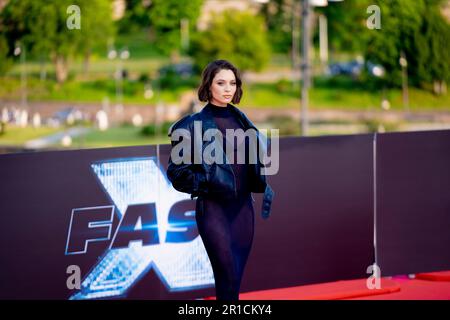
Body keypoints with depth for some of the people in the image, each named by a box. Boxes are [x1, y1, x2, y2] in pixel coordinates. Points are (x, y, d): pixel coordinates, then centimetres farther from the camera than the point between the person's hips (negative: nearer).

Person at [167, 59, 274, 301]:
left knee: (235, 279, 6)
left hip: (243, 208, 5)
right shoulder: (194, 125, -7)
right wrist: (205, 183, -18)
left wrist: (263, 187, 7)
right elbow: (176, 171, -6)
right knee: (228, 281, -9)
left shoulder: (241, 120, 11)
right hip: (213, 209, -5)